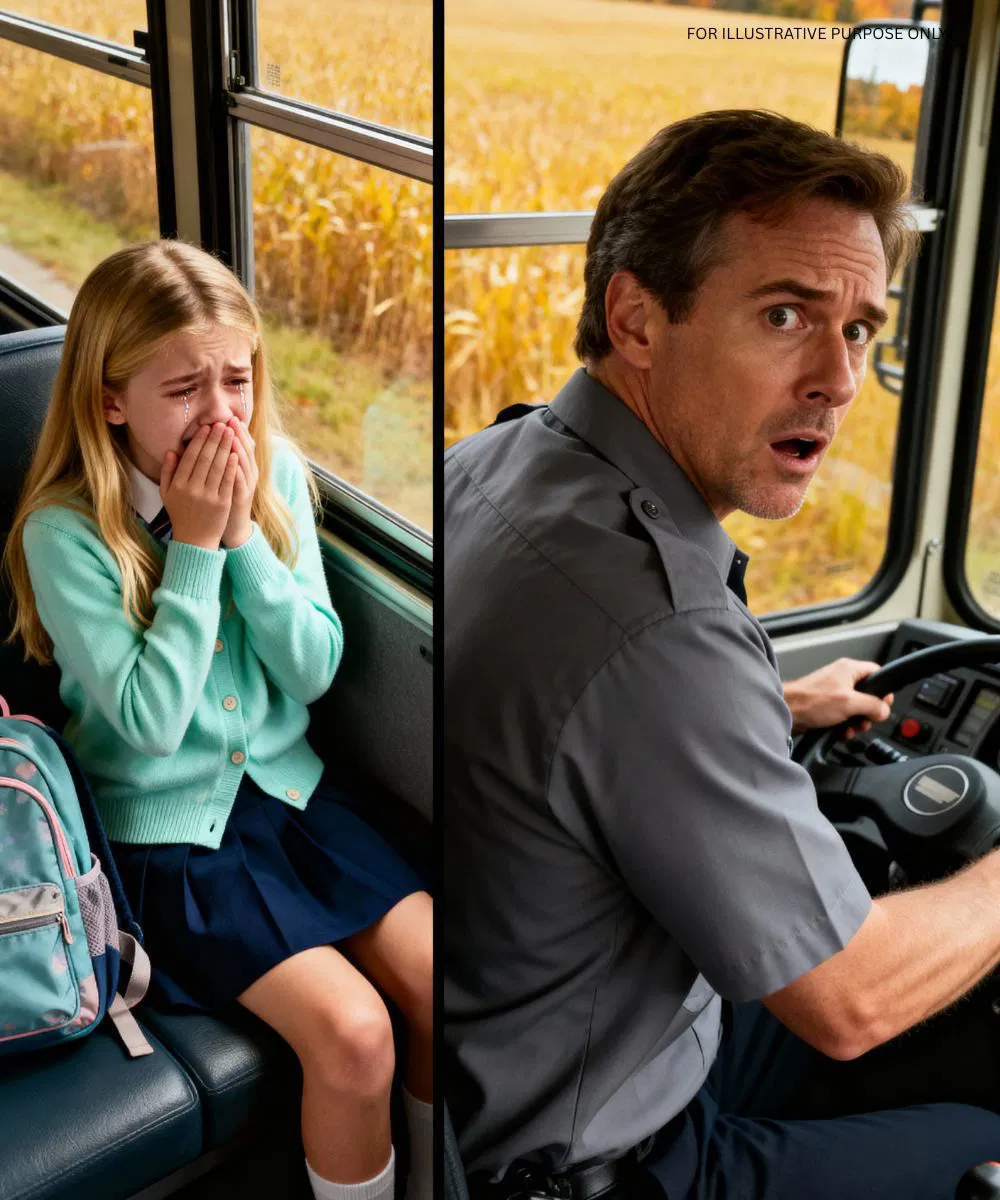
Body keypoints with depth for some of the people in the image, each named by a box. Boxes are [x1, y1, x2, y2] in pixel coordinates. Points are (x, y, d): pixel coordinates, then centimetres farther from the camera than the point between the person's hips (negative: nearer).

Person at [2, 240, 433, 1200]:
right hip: (168, 829, -5)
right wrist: (195, 545, -21)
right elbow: (150, 718, -20)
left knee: (439, 983, -7)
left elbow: (314, 669, -4)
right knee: (350, 1031, -20)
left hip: (286, 784, 5)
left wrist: (244, 530, -16)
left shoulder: (275, 473, -3)